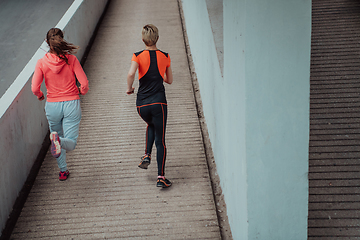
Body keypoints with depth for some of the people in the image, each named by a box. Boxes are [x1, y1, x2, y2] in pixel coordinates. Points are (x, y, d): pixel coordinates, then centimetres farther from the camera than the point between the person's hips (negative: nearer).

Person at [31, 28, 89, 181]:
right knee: (70, 144, 1)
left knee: (59, 141, 24)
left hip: (52, 105, 2)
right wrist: (81, 92, 12)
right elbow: (84, 83, -11)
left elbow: (35, 88, -12)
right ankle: (59, 140, -31)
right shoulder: (71, 59, -8)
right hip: (71, 104, -2)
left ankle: (63, 171, 27)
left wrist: (40, 95, 11)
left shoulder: (41, 62, -7)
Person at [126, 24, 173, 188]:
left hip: (142, 104, 1)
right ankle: (161, 177, -2)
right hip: (159, 103, -1)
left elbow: (131, 73, -21)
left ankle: (146, 155, 18)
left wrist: (129, 88, -3)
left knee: (151, 125, 33)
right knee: (160, 140, 4)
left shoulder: (138, 56, -2)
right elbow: (169, 80, 13)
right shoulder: (165, 57, 4)